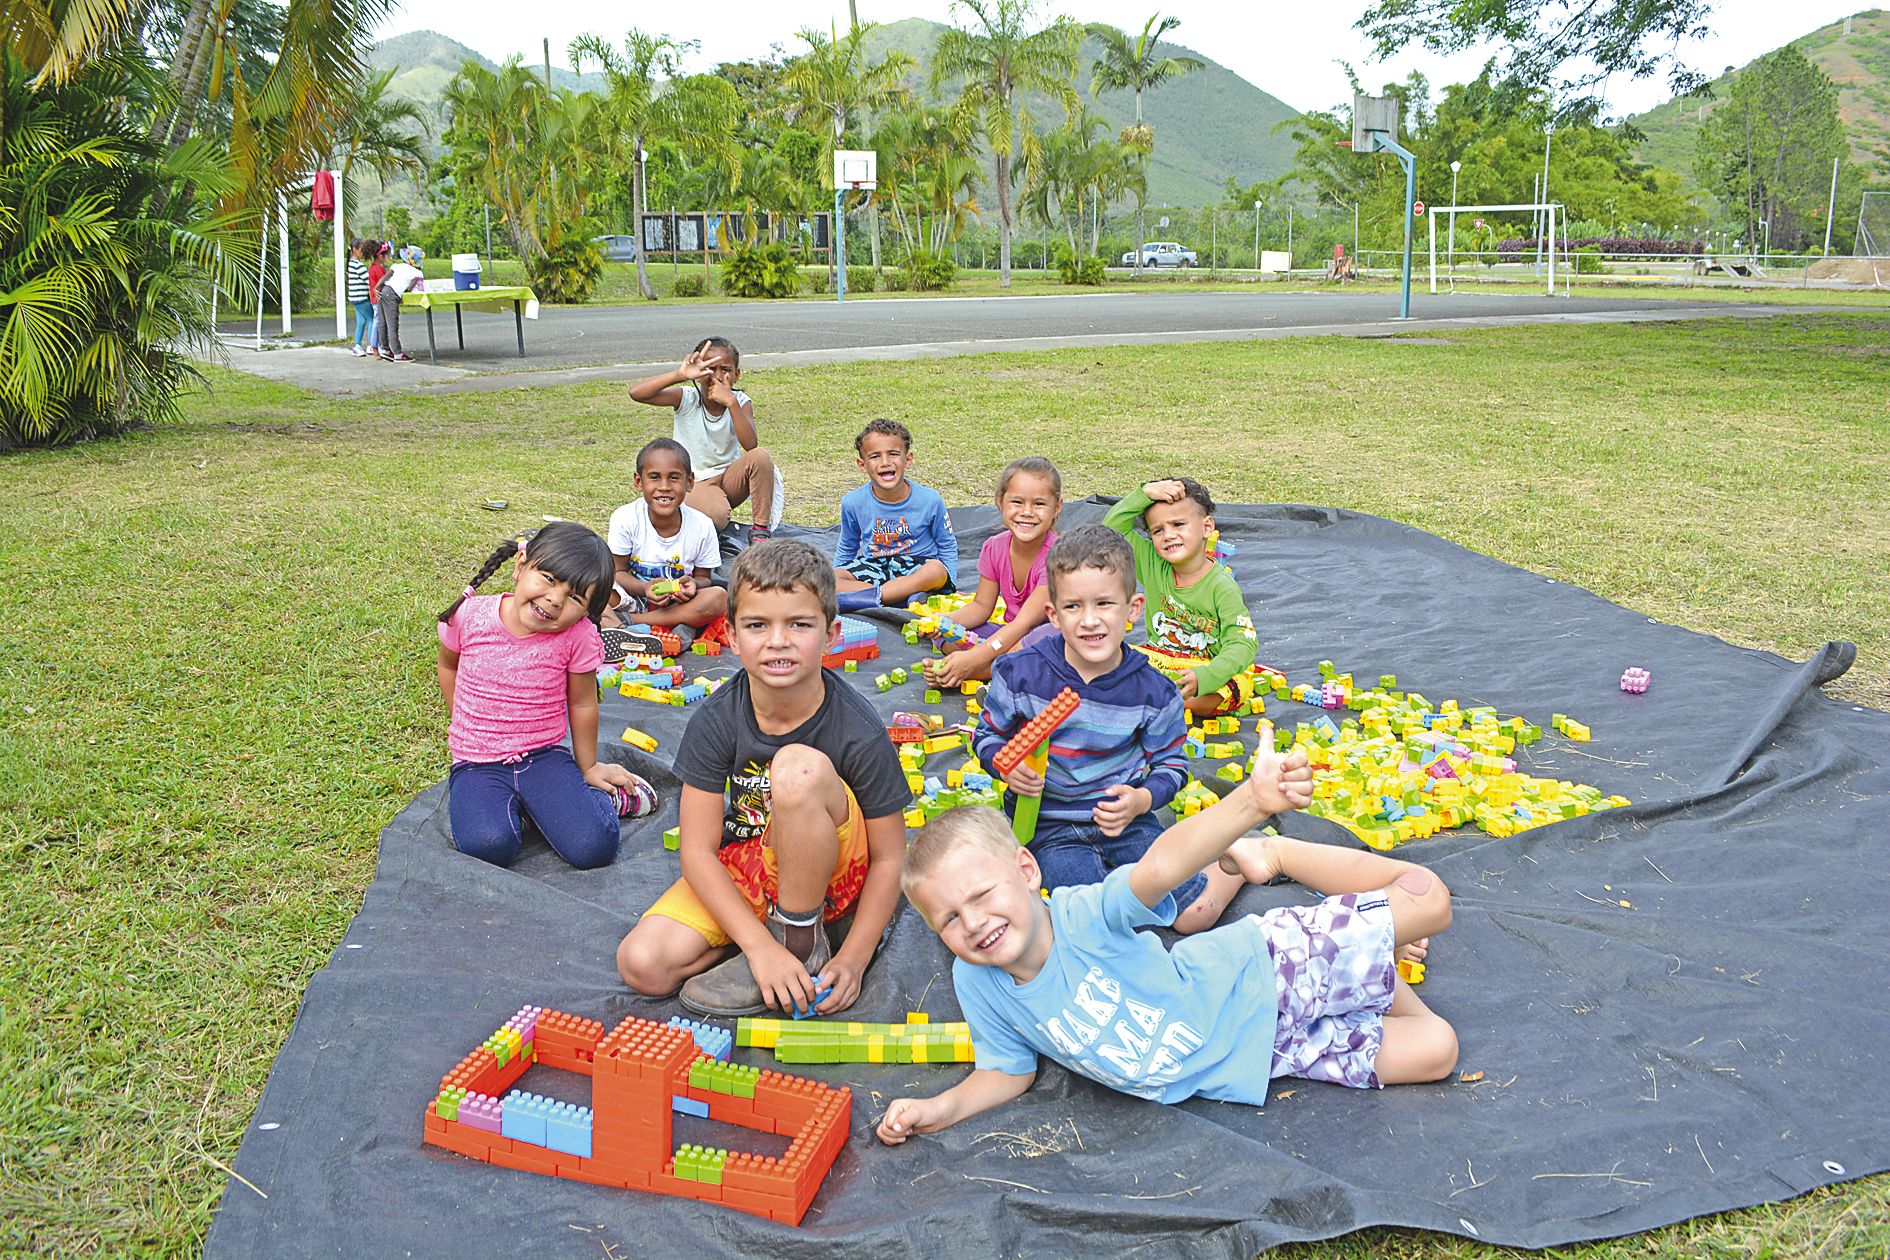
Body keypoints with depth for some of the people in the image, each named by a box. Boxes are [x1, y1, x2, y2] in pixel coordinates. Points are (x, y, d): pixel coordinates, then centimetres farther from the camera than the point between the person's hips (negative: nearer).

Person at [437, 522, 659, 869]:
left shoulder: (579, 635, -13)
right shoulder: (470, 614, -11)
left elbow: (582, 703, 2)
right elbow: (448, 665, 12)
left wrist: (588, 768, 14)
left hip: (545, 756, 0)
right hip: (477, 763, 0)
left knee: (593, 847, -20)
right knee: (487, 846, -29)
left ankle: (603, 795, 11)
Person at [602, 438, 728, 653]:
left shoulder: (702, 526, -10)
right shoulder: (625, 519, -13)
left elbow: (703, 577, 2)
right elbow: (617, 572, -6)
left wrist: (693, 584, -24)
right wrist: (644, 588, -27)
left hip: (677, 604, 2)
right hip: (632, 597, -2)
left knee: (719, 598, -29)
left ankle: (626, 620, -23)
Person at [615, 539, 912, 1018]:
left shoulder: (860, 733, -22)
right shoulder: (715, 721, -15)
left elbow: (888, 858, -12)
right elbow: (698, 851, -14)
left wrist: (853, 958, -20)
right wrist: (759, 945, -23)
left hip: (830, 872, -3)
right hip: (743, 867, 3)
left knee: (799, 767, -33)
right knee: (642, 965, -19)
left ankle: (803, 944, -15)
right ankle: (772, 931, 3)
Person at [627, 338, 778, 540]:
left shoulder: (741, 402, -7)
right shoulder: (686, 398, -12)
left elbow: (750, 445, -26)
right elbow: (636, 392, -27)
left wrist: (731, 402, -34)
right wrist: (680, 375, -37)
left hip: (730, 478, 3)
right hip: (696, 483, -3)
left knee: (761, 456, -28)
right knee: (717, 516, -34)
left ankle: (760, 529, -17)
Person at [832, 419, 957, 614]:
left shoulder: (929, 500, -8)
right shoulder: (853, 503, -4)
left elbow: (947, 547, 5)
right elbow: (846, 550, 14)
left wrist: (950, 588, -4)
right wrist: (835, 584, 8)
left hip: (916, 568, -2)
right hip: (873, 567, 2)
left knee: (937, 571, -38)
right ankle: (907, 596, -33)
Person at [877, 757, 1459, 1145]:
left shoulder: (1084, 914, -31)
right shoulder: (977, 984, -15)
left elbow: (1160, 866, -51)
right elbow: (1009, 1070, 2)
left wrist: (1253, 801, -70)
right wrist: (942, 1107, -17)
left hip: (1258, 976, -4)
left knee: (1427, 902, -5)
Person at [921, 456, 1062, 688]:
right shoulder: (994, 548, -4)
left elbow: (1026, 621, -28)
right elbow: (981, 606, 3)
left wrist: (974, 658, -37)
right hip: (1012, 635, 6)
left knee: (1057, 634, -41)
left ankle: (979, 671, -33)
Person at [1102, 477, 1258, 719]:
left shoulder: (1221, 586, -16)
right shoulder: (1152, 565, 0)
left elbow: (1243, 645, -23)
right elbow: (1112, 527, 0)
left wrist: (1203, 677, -40)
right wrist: (1145, 493, -13)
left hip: (1208, 666, -4)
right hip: (1160, 658, 4)